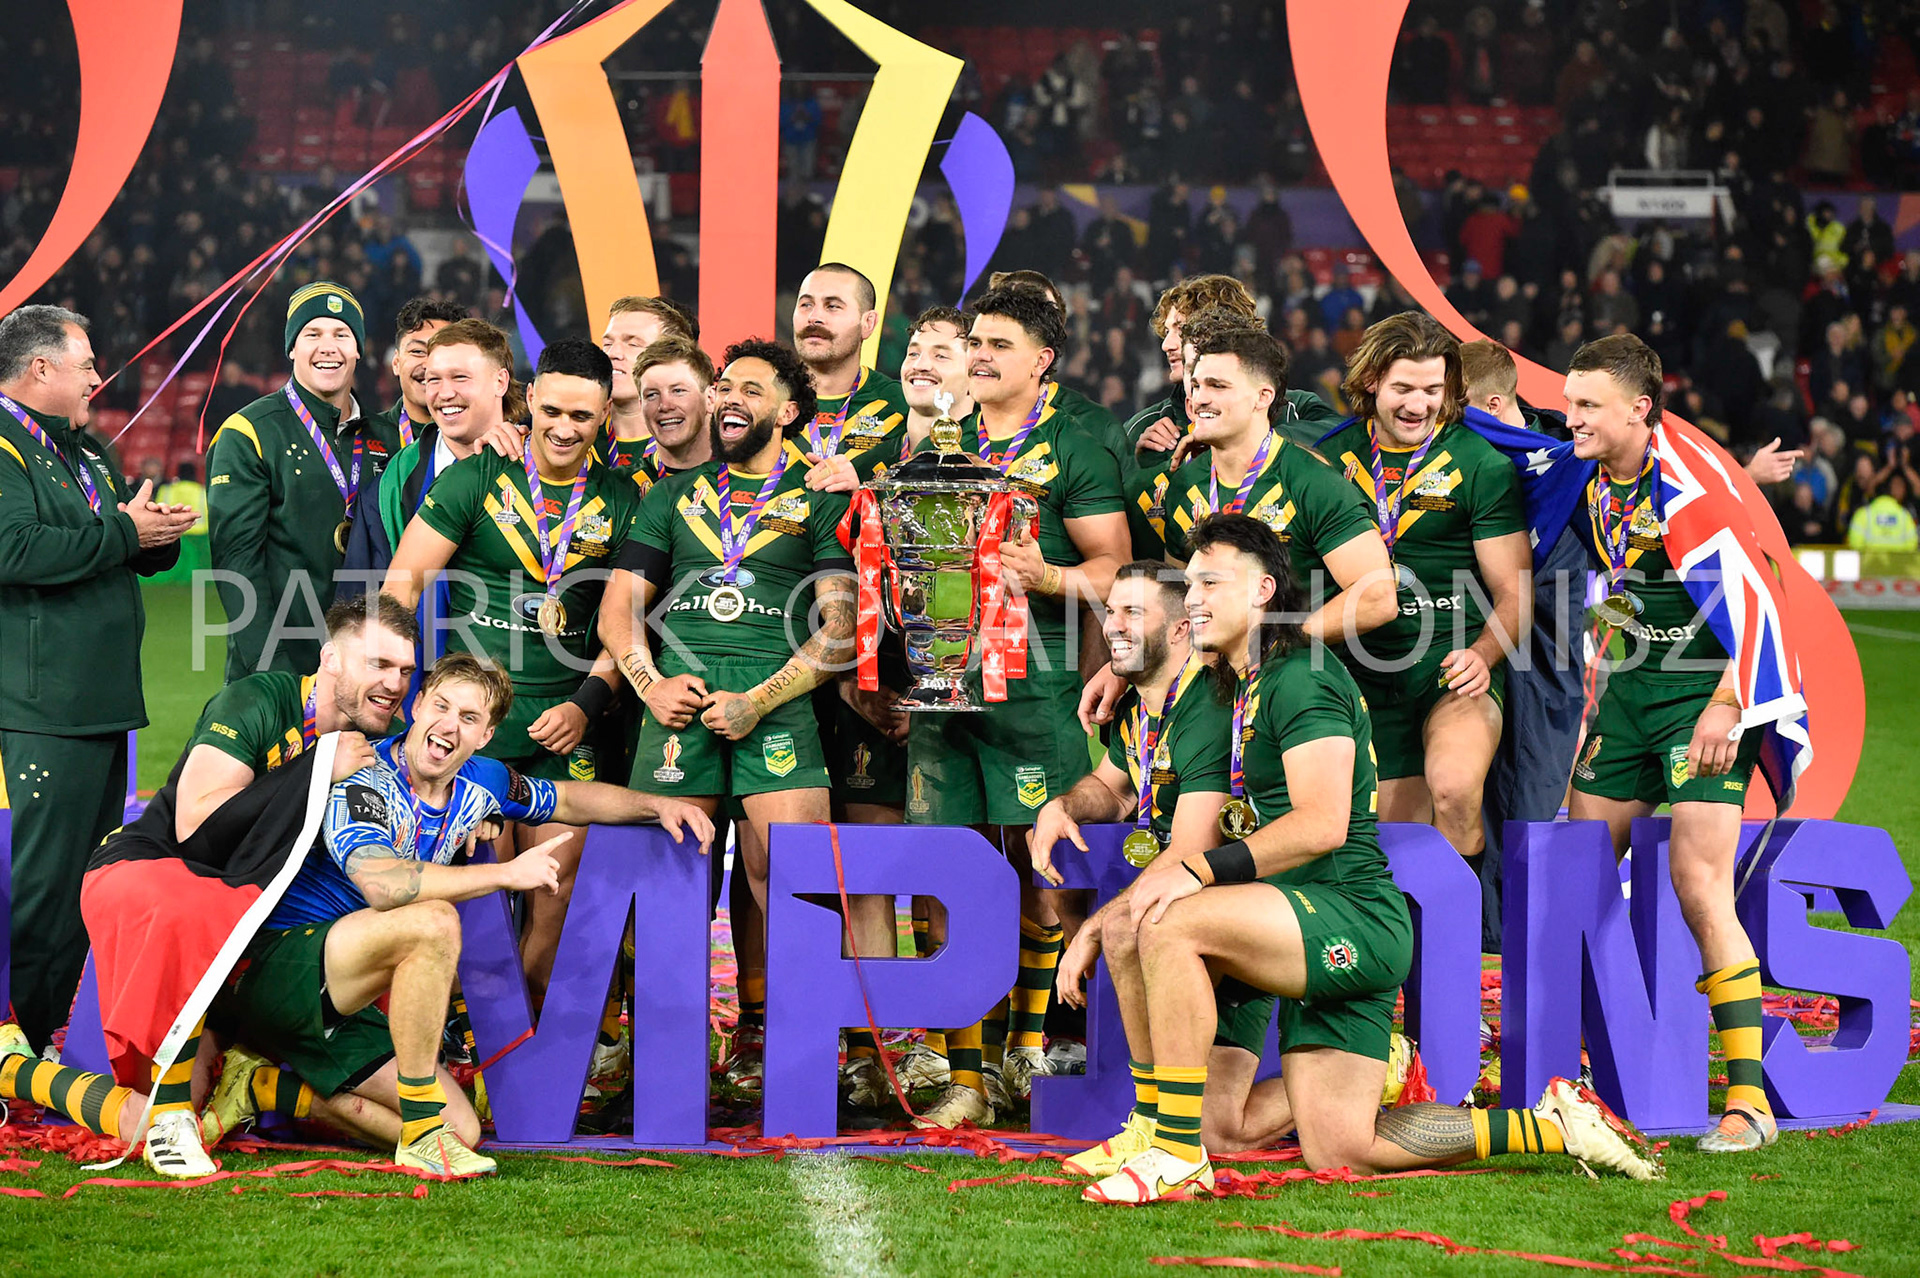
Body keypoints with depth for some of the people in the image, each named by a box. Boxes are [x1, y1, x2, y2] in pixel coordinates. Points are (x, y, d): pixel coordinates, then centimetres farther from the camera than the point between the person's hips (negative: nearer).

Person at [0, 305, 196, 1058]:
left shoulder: (86, 453, 21)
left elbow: (131, 556, 28)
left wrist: (158, 535, 4)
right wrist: (123, 531, -17)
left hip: (104, 698, 10)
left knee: (94, 874, 13)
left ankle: (67, 1021, 20)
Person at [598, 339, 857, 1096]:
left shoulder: (821, 500, 13)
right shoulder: (674, 496, 22)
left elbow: (839, 628, 5)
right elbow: (618, 608, 18)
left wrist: (758, 701, -6)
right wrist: (650, 684, -1)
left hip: (778, 700, -2)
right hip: (680, 700, 2)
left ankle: (756, 1029, 1)